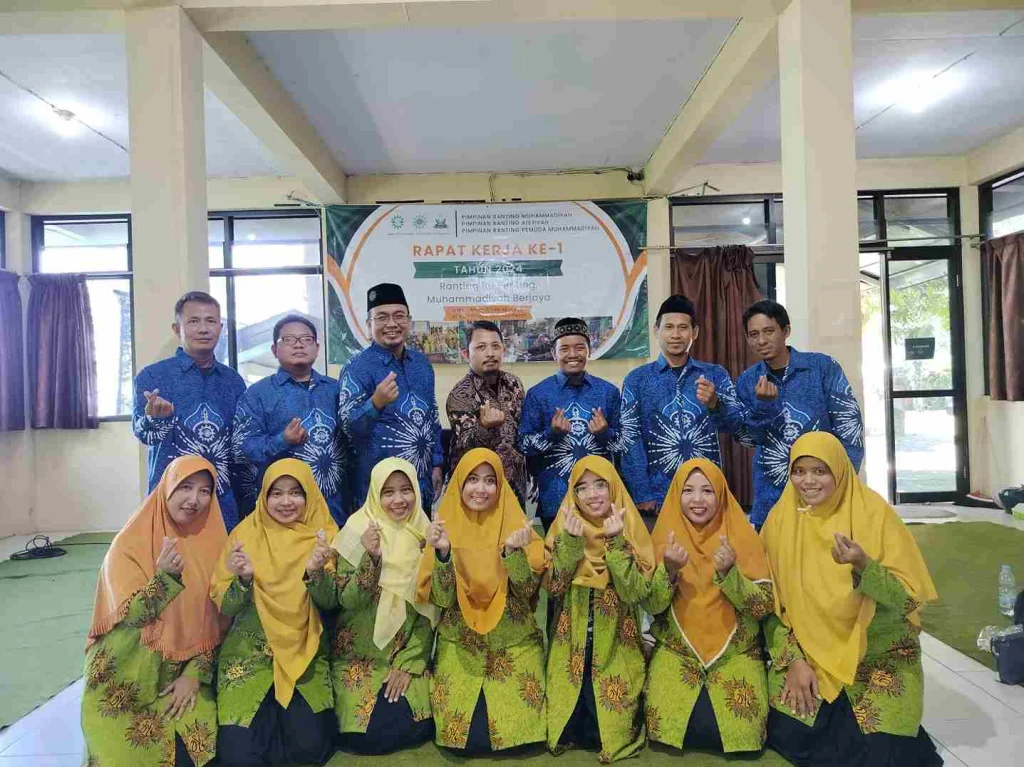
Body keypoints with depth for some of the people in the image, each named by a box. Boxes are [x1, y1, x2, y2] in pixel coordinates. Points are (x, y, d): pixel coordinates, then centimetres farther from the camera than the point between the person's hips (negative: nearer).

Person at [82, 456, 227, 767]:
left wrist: (196, 672, -8)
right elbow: (127, 617, -18)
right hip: (126, 683, -2)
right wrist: (164, 576, -34)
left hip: (183, 674, 3)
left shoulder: (211, 542, -2)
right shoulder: (130, 543, -11)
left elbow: (215, 621, 2)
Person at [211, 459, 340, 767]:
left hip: (305, 652, 0)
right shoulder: (246, 532, -5)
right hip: (249, 650, 0)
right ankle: (267, 716, 16)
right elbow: (225, 607, -7)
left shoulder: (323, 534, -4)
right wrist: (243, 579, -28)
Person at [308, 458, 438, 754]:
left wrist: (408, 664, -8)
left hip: (409, 657, 2)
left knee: (416, 728, -12)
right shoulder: (357, 530, -12)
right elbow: (347, 601, -16)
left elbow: (430, 608, -2)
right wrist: (370, 557, -32)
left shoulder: (424, 536, -5)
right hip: (360, 658, -1)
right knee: (365, 733, -13)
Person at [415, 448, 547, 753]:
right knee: (468, 737, -9)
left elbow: (526, 590, -11)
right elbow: (442, 598, -10)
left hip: (515, 645, 0)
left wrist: (513, 551, -28)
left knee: (517, 728, -9)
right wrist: (442, 552, -27)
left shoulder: (515, 524, -4)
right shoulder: (445, 526, -4)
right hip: (459, 646, 0)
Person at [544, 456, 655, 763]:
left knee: (612, 727, 0)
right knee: (568, 725, 3)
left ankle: (609, 739, 31)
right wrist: (570, 541, -24)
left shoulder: (631, 531, -6)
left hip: (617, 647, -1)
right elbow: (553, 587, -11)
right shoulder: (564, 527, -2)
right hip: (571, 647, 1)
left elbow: (635, 593, -16)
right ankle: (570, 734, 33)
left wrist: (616, 543, -26)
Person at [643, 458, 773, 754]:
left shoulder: (742, 536, -4)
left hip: (736, 653, 0)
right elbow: (651, 605, -6)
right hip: (675, 653, 0)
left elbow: (763, 606, -9)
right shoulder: (666, 537, -2)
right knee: (667, 725, -18)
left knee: (740, 728, -18)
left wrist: (729, 573, -26)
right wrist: (668, 569, -24)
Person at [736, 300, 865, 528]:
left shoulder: (822, 366, -4)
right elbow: (748, 439, 1)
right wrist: (763, 404, -17)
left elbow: (849, 425, -6)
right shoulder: (747, 381, 5)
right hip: (771, 493, 3)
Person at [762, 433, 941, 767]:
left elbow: (910, 598, -16)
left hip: (881, 656, -1)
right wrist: (792, 660, -10)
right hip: (807, 653, 2)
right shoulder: (780, 519, -7)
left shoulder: (874, 513, -14)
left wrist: (863, 565, -34)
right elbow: (771, 603, -1)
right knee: (792, 736, -13)